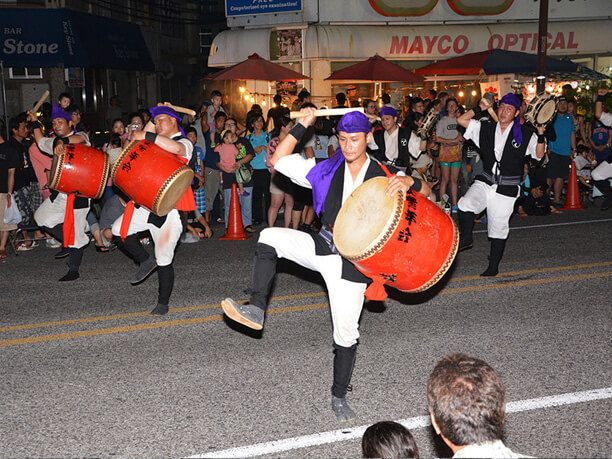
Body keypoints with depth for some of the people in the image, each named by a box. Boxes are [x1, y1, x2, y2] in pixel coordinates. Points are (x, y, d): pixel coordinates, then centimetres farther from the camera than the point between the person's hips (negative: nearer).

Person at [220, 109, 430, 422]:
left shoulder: (382, 178, -1)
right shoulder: (327, 170, 4)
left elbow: (426, 193, -3)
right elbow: (279, 161, 3)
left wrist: (409, 182, -27)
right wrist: (301, 126, -3)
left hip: (352, 260, -3)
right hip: (321, 244, 3)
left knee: (345, 334, 1)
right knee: (270, 237, -20)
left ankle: (339, 398, 20)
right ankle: (256, 310, -19)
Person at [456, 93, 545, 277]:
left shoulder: (525, 134, 0)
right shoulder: (486, 128, 7)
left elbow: (539, 155, -6)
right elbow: (461, 120, 6)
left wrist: (540, 134, -18)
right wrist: (480, 108, 0)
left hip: (506, 189, -2)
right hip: (485, 182, 2)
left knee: (498, 229, 4)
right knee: (465, 205, -26)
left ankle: (493, 267, 20)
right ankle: (466, 238, -1)